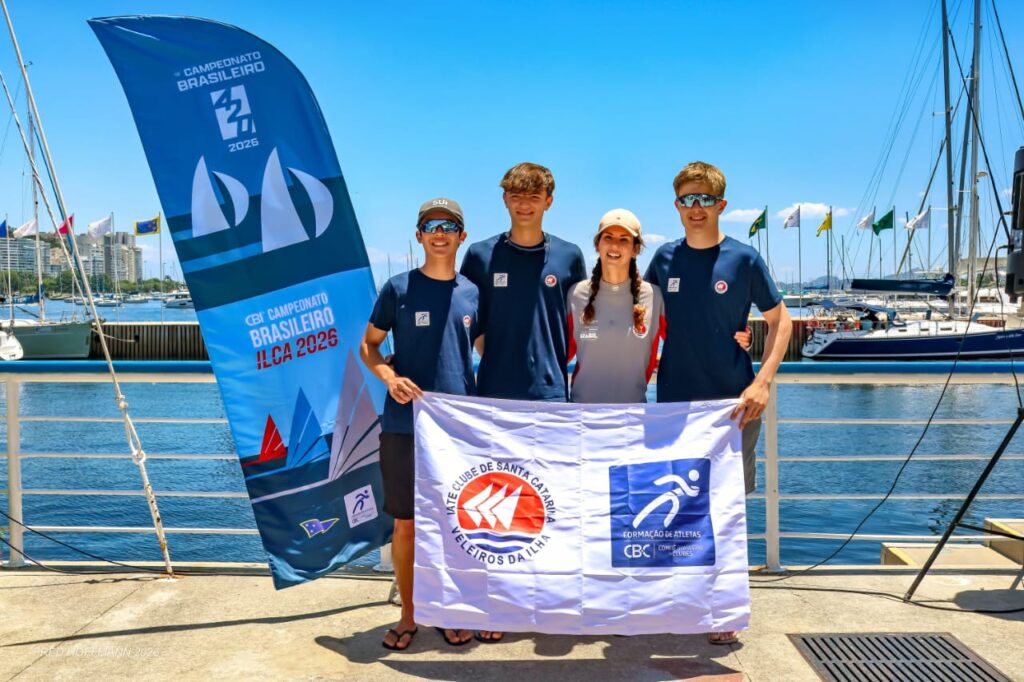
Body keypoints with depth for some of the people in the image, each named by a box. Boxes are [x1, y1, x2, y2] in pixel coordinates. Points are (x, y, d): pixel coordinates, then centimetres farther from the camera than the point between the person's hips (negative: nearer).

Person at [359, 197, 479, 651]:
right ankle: (408, 615, 24)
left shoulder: (473, 293, 6)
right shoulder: (398, 288, -1)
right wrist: (389, 376, -14)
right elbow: (368, 345, 5)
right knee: (406, 524, 7)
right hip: (405, 426, -2)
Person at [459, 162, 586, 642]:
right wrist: (494, 361, 0)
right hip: (495, 395, 0)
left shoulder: (568, 257, 6)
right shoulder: (481, 256, 4)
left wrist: (562, 365, 6)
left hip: (551, 394, 1)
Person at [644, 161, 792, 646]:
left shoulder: (743, 259, -4)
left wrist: (763, 382, -13)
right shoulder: (664, 259, 3)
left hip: (731, 401, -2)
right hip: (675, 401, 3)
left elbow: (779, 321, -1)